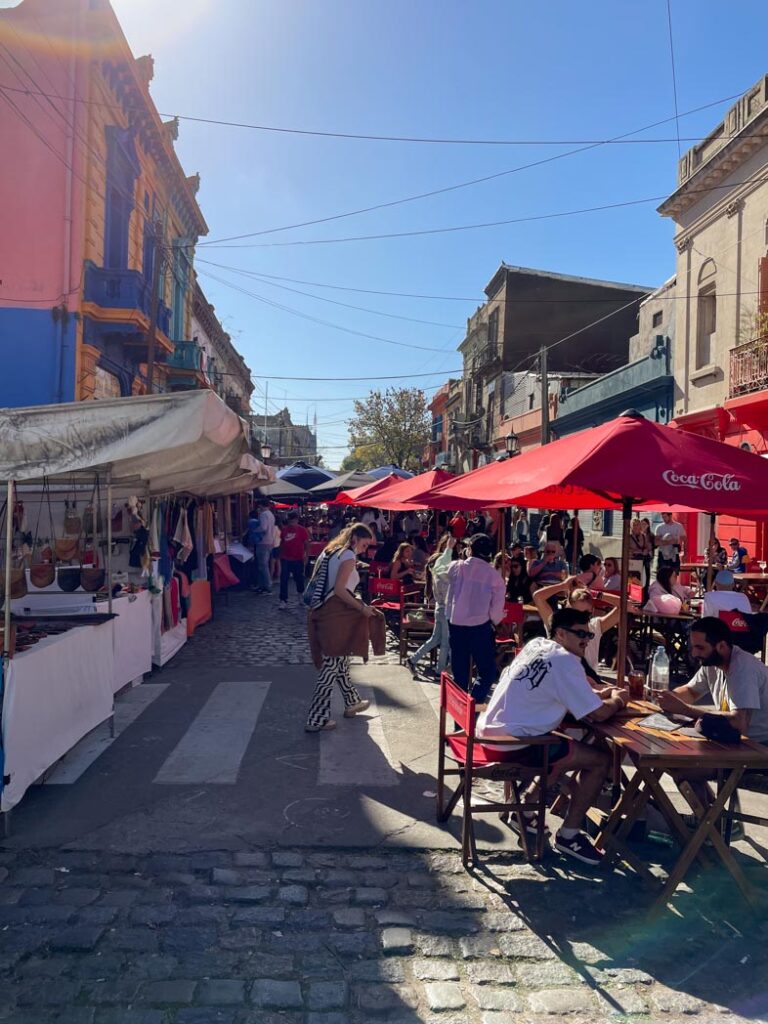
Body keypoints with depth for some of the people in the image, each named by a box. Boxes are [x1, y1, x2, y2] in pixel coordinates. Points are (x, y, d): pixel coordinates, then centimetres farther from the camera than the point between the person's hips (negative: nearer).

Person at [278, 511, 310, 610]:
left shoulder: (302, 530, -6)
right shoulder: (284, 529, 4)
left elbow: (307, 544, -4)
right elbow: (282, 543, 14)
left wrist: (306, 556, -8)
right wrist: (280, 554, 14)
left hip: (298, 559, -2)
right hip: (285, 559, 2)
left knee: (299, 578, 12)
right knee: (283, 580, -4)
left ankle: (300, 594, 39)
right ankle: (283, 601, -2)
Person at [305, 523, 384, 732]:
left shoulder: (331, 552, 17)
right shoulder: (349, 556, -10)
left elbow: (317, 581, 16)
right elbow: (339, 589, -20)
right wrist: (362, 607, -15)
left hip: (322, 611, 10)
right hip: (335, 614, -10)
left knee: (339, 660, 22)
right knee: (331, 666, -4)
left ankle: (352, 702, 38)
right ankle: (316, 719, 0)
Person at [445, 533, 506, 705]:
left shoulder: (455, 567, -4)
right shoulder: (494, 575, -6)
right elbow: (497, 607, -4)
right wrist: (495, 620, 17)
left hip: (456, 624, 3)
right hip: (480, 626, -3)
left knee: (460, 672, 15)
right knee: (488, 671, 7)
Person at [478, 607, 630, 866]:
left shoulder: (536, 644, 11)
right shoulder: (565, 661, -14)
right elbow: (598, 714, -12)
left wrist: (597, 693, 12)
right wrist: (617, 700, 9)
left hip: (490, 730, 9)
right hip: (513, 743, -9)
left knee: (567, 749, 29)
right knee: (601, 760, -1)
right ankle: (568, 835, 11)